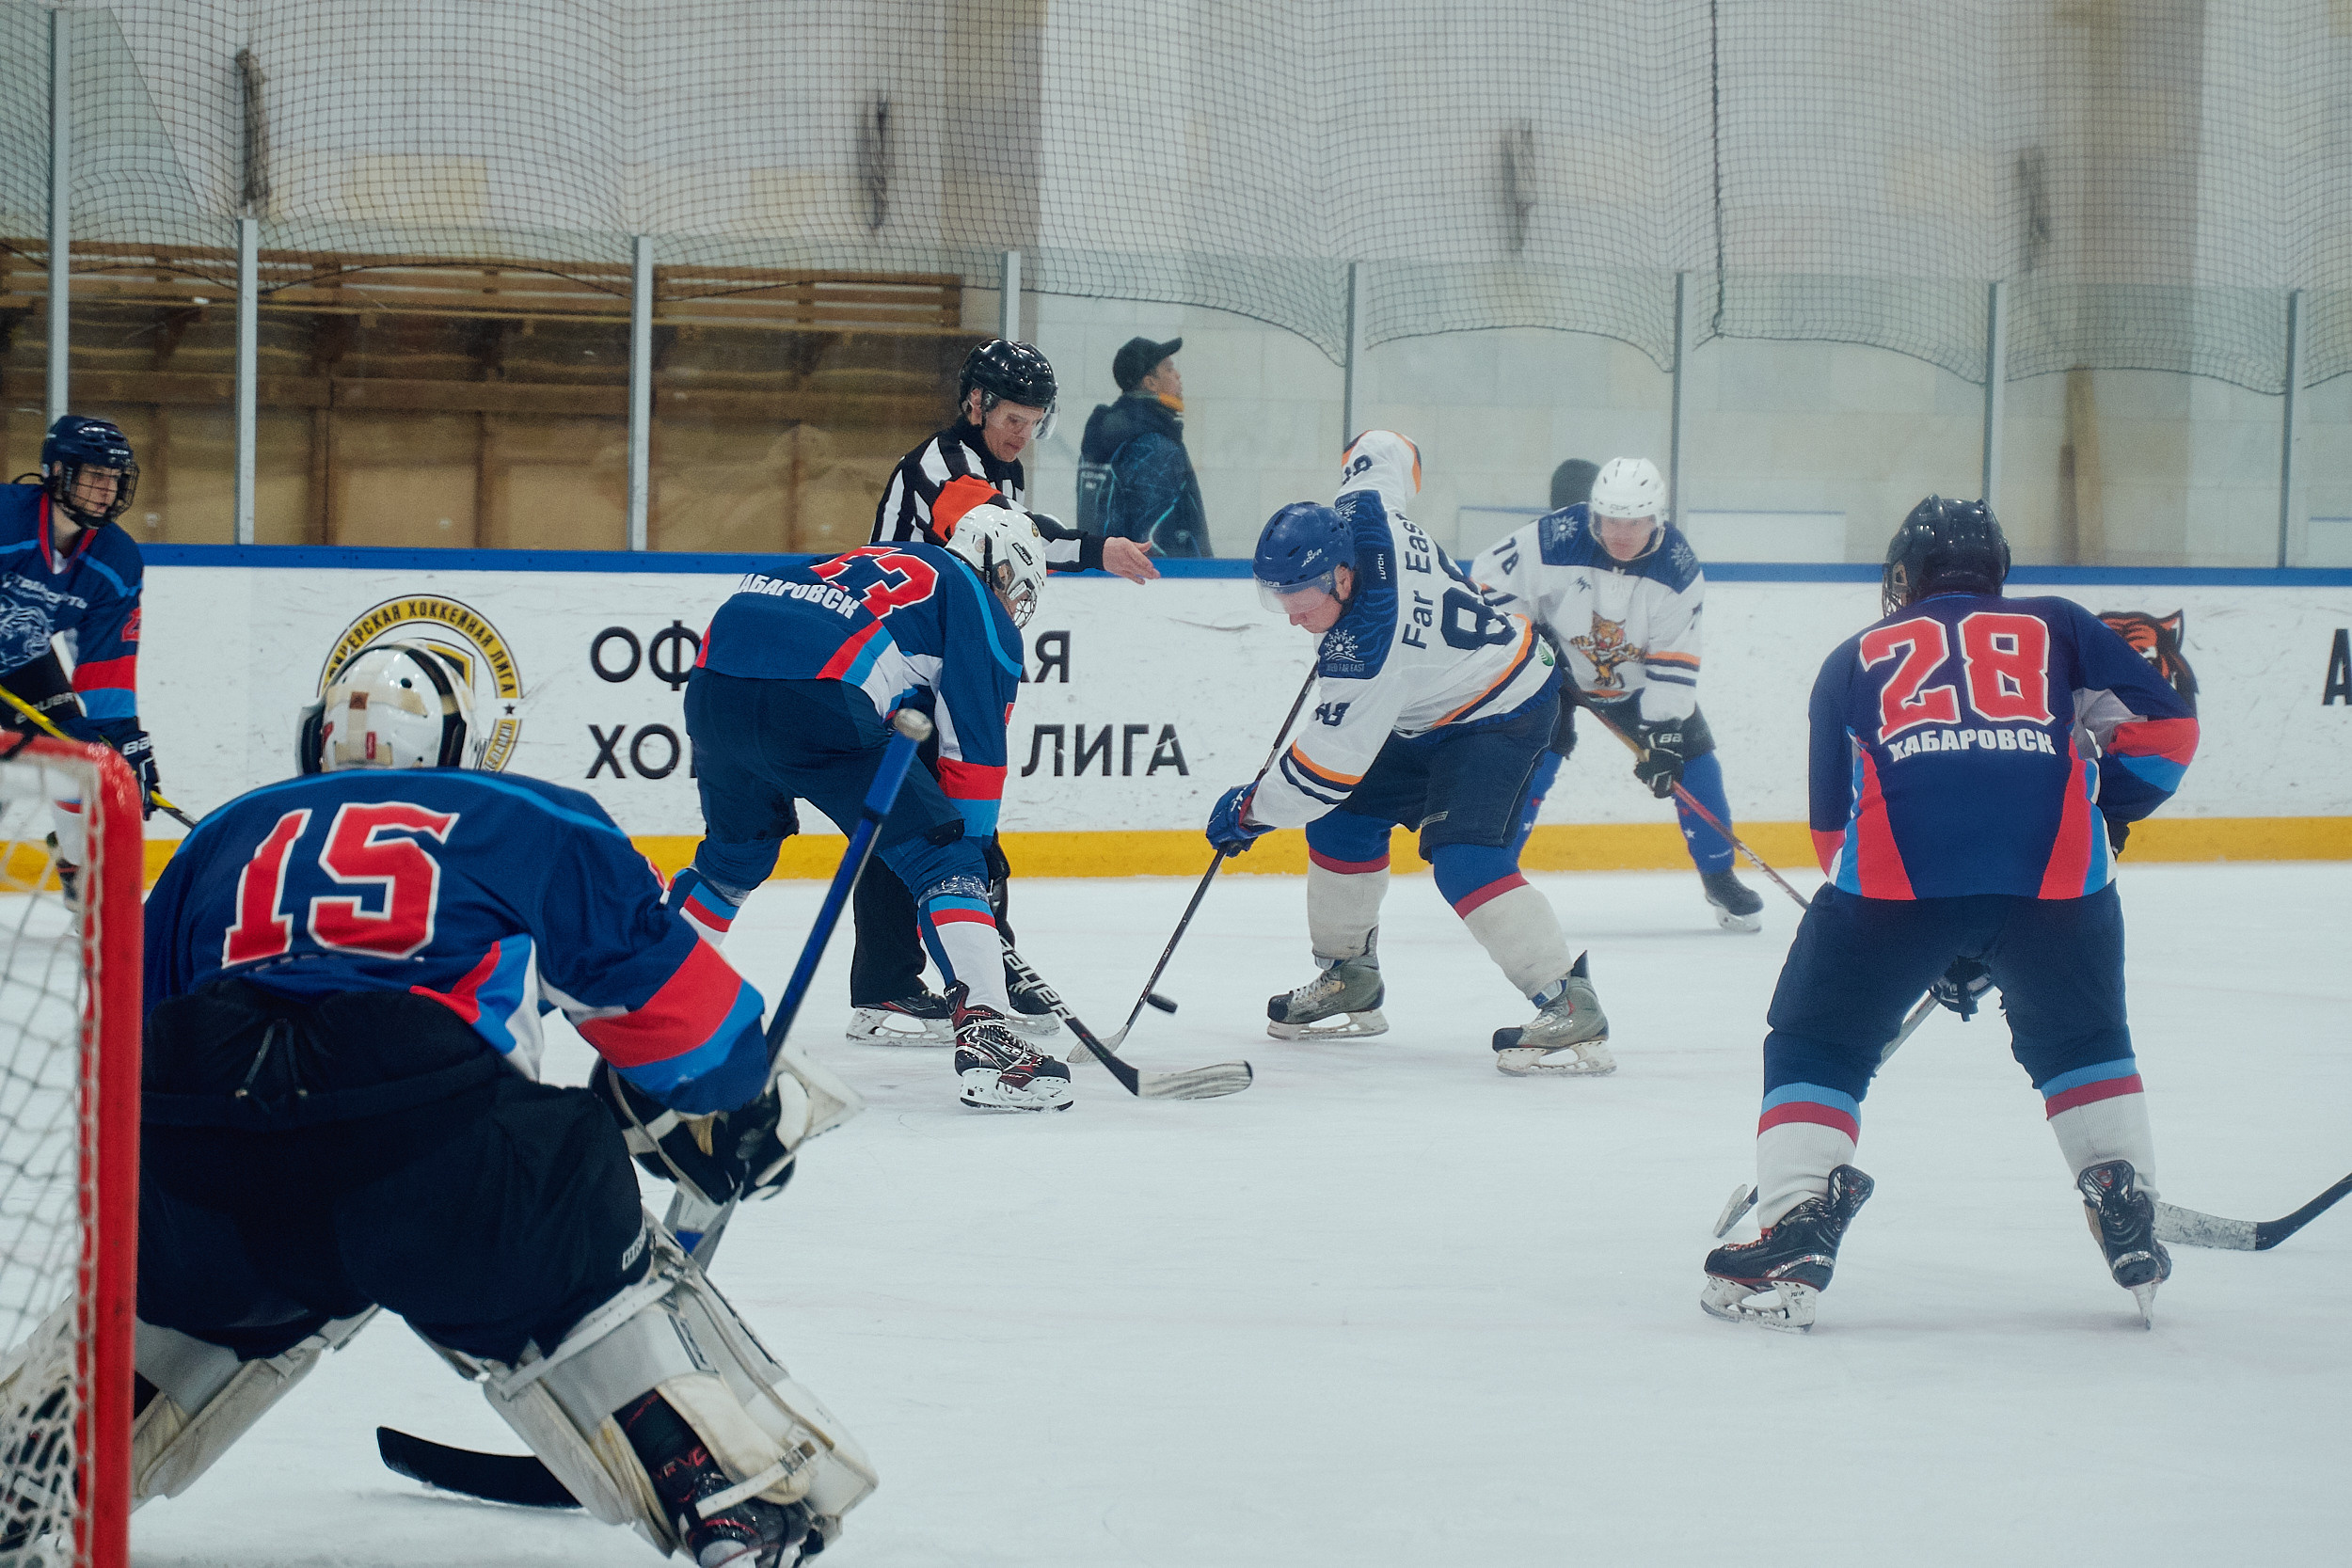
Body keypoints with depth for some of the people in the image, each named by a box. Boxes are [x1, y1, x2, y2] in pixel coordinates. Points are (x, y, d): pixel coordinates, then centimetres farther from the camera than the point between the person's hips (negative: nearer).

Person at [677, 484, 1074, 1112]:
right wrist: (978, 842, 18)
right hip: (813, 706, -7)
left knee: (737, 852, 32)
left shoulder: (870, 562, 36)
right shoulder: (983, 612, 15)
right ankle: (985, 1036, -14)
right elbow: (973, 745, 8)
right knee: (942, 855, 0)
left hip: (712, 684, 7)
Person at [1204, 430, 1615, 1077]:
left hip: (1501, 715, -11)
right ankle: (1349, 981, 22)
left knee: (1464, 859, -26)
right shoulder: (1358, 513, -18)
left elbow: (1327, 767, -28)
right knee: (1343, 821, 8)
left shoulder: (1363, 653, -36)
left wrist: (1249, 811, -15)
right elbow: (1384, 448, 5)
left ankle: (1571, 1008, -26)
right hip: (1428, 715, 11)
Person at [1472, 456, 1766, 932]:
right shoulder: (1555, 540, -30)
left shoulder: (1678, 568, -22)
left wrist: (1660, 734, -27)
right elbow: (1490, 575, -17)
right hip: (1554, 663, -2)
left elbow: (1674, 661, -20)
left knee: (1690, 753, -3)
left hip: (1635, 676, 2)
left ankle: (1719, 877, 15)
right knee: (1535, 756, -21)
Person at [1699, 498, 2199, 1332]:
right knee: (2081, 1042, 27)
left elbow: (1834, 827, 28)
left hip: (1900, 869, -1)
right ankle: (2132, 1228, 19)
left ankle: (1794, 1243, 1)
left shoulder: (1854, 660, 29)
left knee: (1815, 1044, 15)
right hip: (2056, 870, 1)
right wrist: (2102, 822, 32)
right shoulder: (2057, 628, 27)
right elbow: (2164, 729, 17)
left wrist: (1937, 949, 34)